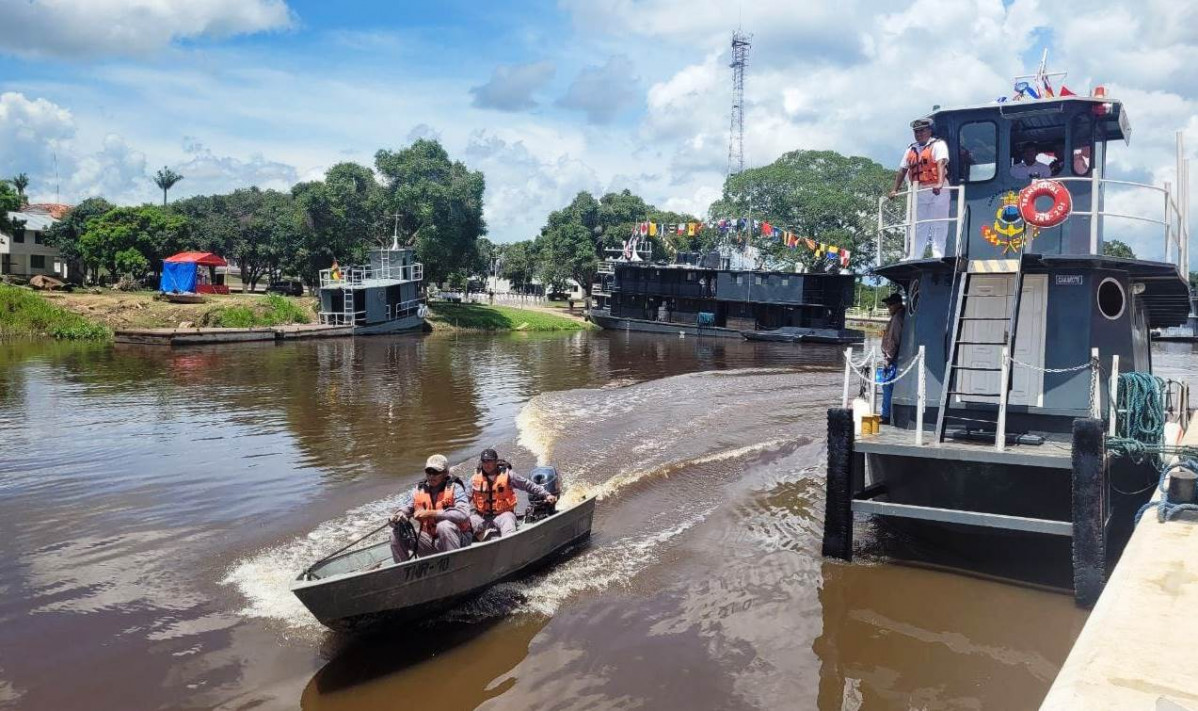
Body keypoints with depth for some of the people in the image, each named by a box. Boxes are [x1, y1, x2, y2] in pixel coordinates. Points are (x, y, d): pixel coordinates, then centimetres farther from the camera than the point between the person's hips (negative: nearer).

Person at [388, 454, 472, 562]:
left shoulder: (454, 488, -11)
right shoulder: (419, 490, 5)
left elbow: (463, 514, -27)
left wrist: (431, 513, -30)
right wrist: (399, 514, -21)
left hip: (455, 540, -5)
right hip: (429, 541, 5)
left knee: (444, 525, -36)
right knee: (396, 531, -8)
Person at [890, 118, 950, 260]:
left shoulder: (938, 144, -1)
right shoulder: (911, 149, 19)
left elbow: (941, 163, -16)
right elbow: (902, 170, 22)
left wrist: (940, 183, -31)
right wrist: (895, 189, 17)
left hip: (937, 191, -6)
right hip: (919, 192, 6)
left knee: (938, 227, -6)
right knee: (918, 227, 7)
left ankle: (938, 255, -7)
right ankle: (913, 258, 9)